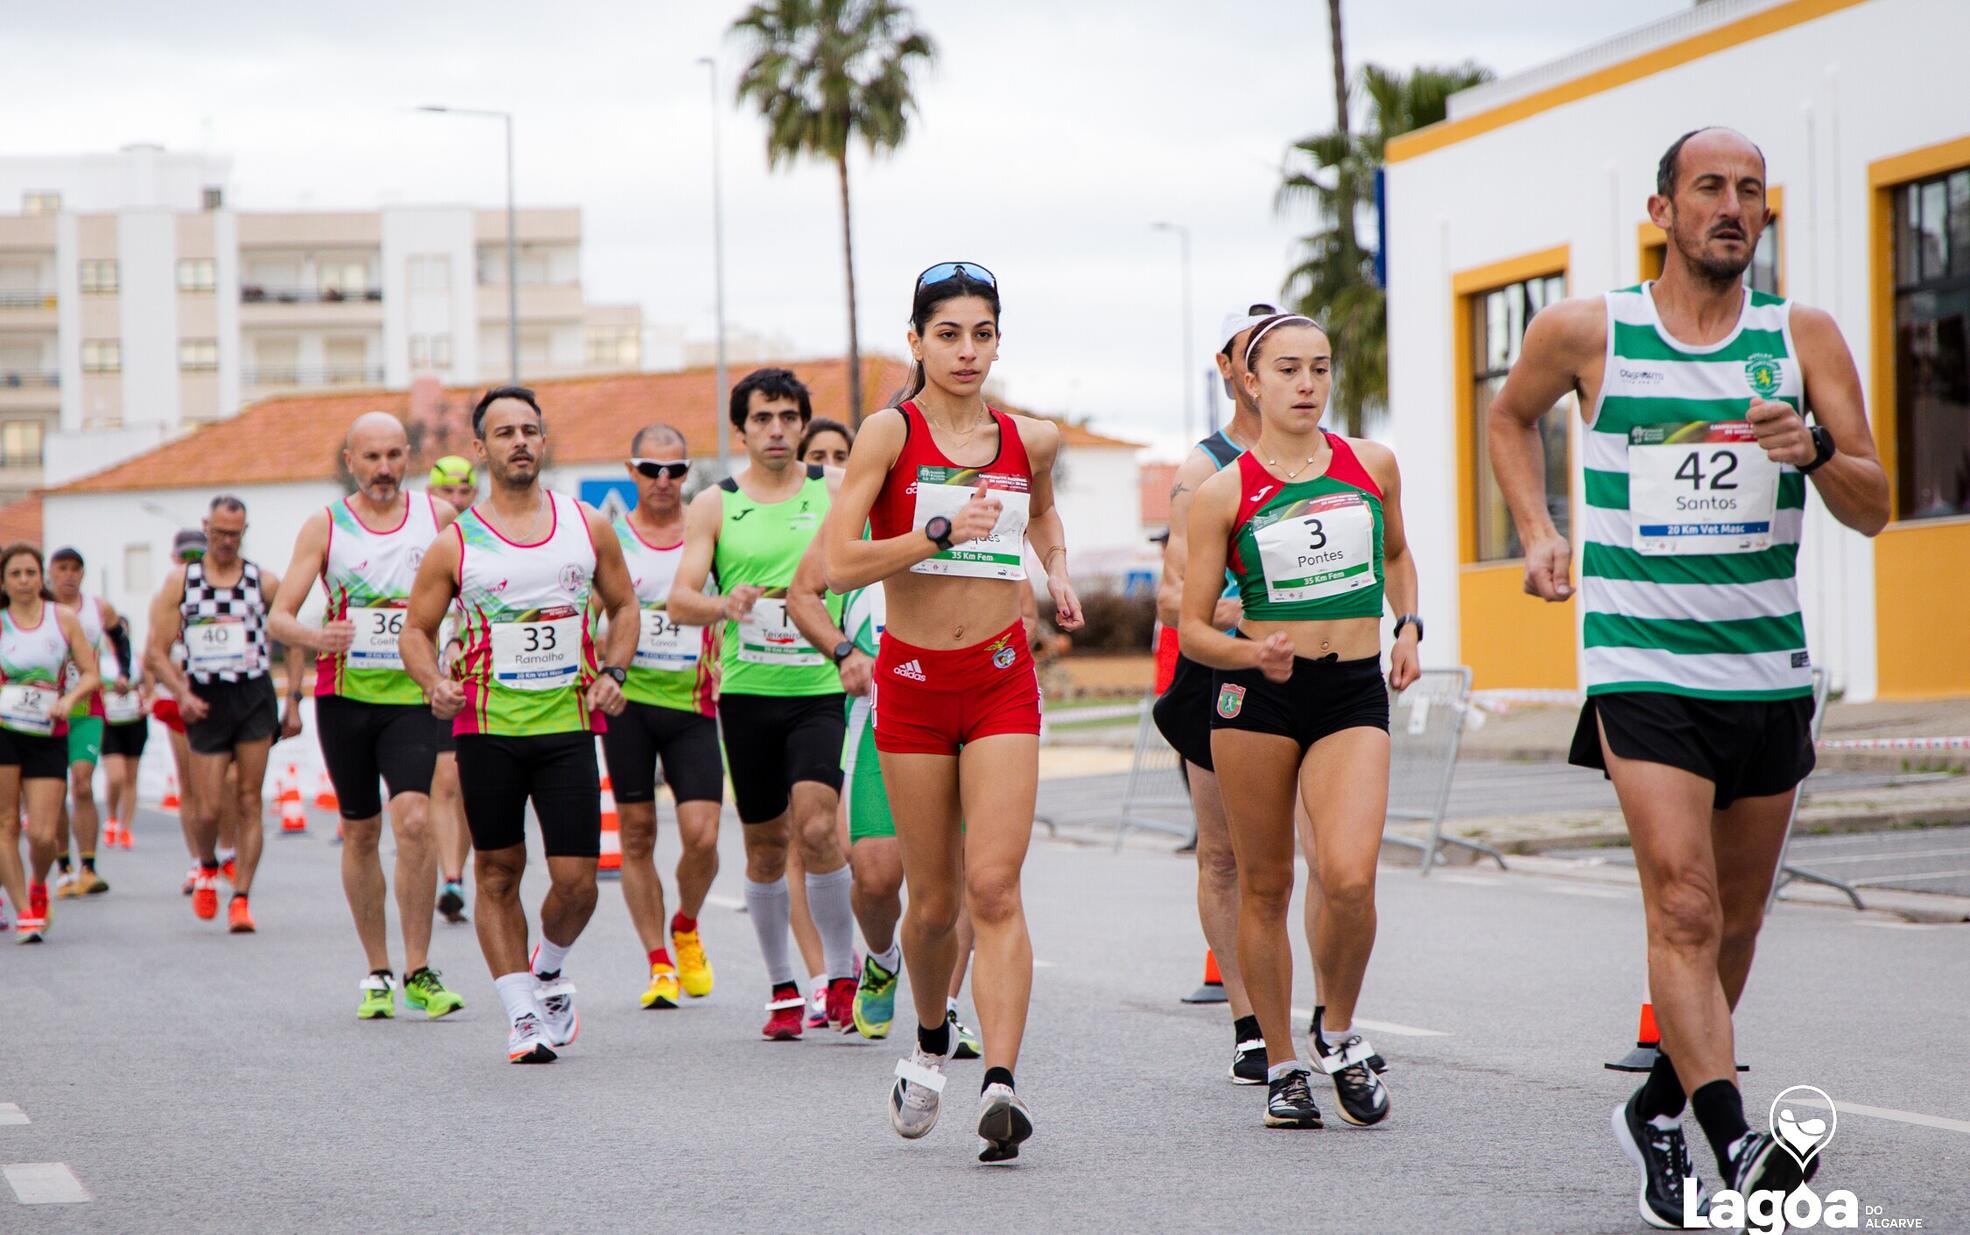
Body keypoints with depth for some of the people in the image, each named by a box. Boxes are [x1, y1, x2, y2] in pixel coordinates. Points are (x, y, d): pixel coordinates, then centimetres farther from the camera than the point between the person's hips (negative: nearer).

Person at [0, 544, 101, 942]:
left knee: (42, 834, -6)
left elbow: (91, 673, 5)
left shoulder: (64, 620, 6)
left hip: (49, 737, 0)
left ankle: (38, 885, 26)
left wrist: (68, 700, -13)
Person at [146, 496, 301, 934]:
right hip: (205, 701, 0)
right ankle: (207, 867, 29)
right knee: (206, 810, -2)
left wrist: (293, 701, 1)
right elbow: (157, 652, 4)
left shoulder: (264, 582, 5)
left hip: (255, 697, 0)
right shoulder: (180, 581, 5)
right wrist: (182, 694, -11)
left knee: (249, 803, -4)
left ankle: (241, 898, 2)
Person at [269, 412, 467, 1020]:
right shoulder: (324, 526, 1)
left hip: (413, 695, -1)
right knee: (360, 832, 8)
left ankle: (418, 972, -11)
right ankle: (376, 973, 20)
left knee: (414, 821, -18)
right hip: (344, 694, 1)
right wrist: (315, 637, -24)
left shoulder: (440, 518, 3)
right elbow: (279, 616, -3)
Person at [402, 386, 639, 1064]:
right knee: (498, 874, 3)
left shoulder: (587, 525, 7)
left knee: (575, 880, -5)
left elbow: (623, 603, 18)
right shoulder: (455, 543, 0)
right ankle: (522, 1012, 13)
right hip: (487, 728, -1)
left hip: (568, 725, 1)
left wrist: (613, 671, 2)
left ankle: (549, 969, 25)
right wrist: (434, 683, -13)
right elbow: (416, 629, 6)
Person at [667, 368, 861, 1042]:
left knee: (816, 827, -18)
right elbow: (679, 601, -2)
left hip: (821, 689, -2)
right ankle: (782, 989, 22)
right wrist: (722, 605, -25)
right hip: (747, 691, 2)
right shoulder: (715, 505, 4)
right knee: (765, 842, 8)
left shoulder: (836, 490, 3)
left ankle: (843, 975, -4)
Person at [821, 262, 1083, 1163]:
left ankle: (1001, 1082, -19)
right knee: (934, 900, 8)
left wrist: (1057, 571, 12)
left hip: (1001, 680, 1)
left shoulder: (1030, 440, 6)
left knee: (994, 887, -13)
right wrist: (940, 531, -22)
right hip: (913, 682, -1)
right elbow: (838, 565, -13)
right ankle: (929, 1043, 36)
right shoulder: (890, 432, -5)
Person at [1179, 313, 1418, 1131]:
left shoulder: (1372, 465, 8)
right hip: (1258, 695, -1)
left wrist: (1408, 626, 11)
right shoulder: (1224, 493, -1)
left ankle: (1339, 1033, 9)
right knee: (1265, 884, 4)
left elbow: (1398, 553, 28)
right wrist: (1251, 653, -18)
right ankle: (1281, 1065, 19)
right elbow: (1192, 630, 1)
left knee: (1349, 876, -17)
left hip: (1355, 693, 1)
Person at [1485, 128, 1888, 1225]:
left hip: (1769, 672, 3)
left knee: (1735, 923, 14)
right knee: (1684, 908, -19)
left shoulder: (1805, 337, 3)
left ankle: (1660, 1108, 34)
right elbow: (1513, 416, 22)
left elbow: (1874, 510, -1)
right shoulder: (1586, 333, 1)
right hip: (1642, 667, -3)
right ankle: (1735, 1143, -27)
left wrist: (1815, 451, -21)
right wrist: (1538, 532, 7)